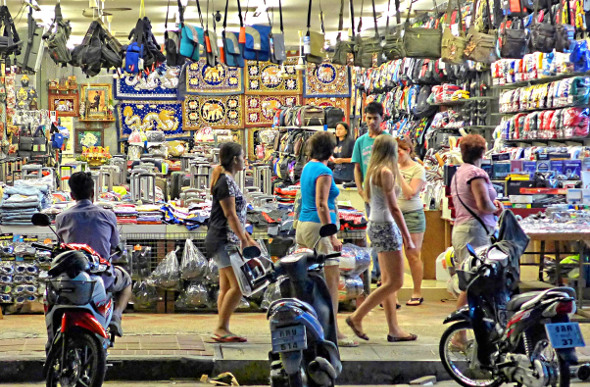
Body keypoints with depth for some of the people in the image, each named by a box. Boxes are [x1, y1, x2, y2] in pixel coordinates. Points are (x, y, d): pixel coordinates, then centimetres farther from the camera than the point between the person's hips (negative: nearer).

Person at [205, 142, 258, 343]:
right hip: (224, 241, -10)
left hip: (228, 241, 10)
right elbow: (230, 215, -17)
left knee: (226, 287, 8)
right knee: (238, 285, -12)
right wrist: (244, 241, -18)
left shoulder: (228, 180, 19)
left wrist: (248, 239, 23)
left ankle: (223, 330, 9)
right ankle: (221, 328, -9)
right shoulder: (226, 181, -13)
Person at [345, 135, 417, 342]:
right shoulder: (386, 172, -15)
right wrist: (407, 238, -15)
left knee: (387, 280, 11)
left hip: (376, 225, 9)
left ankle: (394, 329, 15)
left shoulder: (373, 171, 10)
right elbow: (393, 208, -17)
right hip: (386, 227, -9)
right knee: (395, 282, -4)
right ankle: (357, 317, -2)